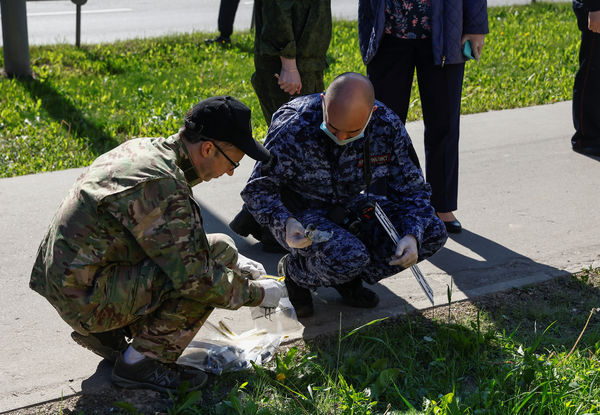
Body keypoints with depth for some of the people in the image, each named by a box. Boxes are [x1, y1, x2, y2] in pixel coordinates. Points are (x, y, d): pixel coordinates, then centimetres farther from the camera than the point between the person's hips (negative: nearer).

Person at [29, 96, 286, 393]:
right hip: (88, 299, -10)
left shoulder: (144, 149, 6)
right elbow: (196, 278, -23)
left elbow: (182, 239, 22)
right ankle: (142, 362, -6)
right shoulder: (162, 186, -23)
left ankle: (102, 333, 15)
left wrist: (234, 261, 16)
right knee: (218, 251, -15)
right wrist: (256, 293, -7)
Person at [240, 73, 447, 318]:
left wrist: (412, 236, -23)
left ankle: (349, 279, 5)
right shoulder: (293, 128, -26)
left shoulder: (388, 126, -15)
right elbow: (258, 189, -17)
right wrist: (285, 223, -38)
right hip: (302, 215, -5)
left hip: (353, 209, 5)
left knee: (432, 233, -12)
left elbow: (412, 189, -4)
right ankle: (295, 272, 0)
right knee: (349, 258, -35)